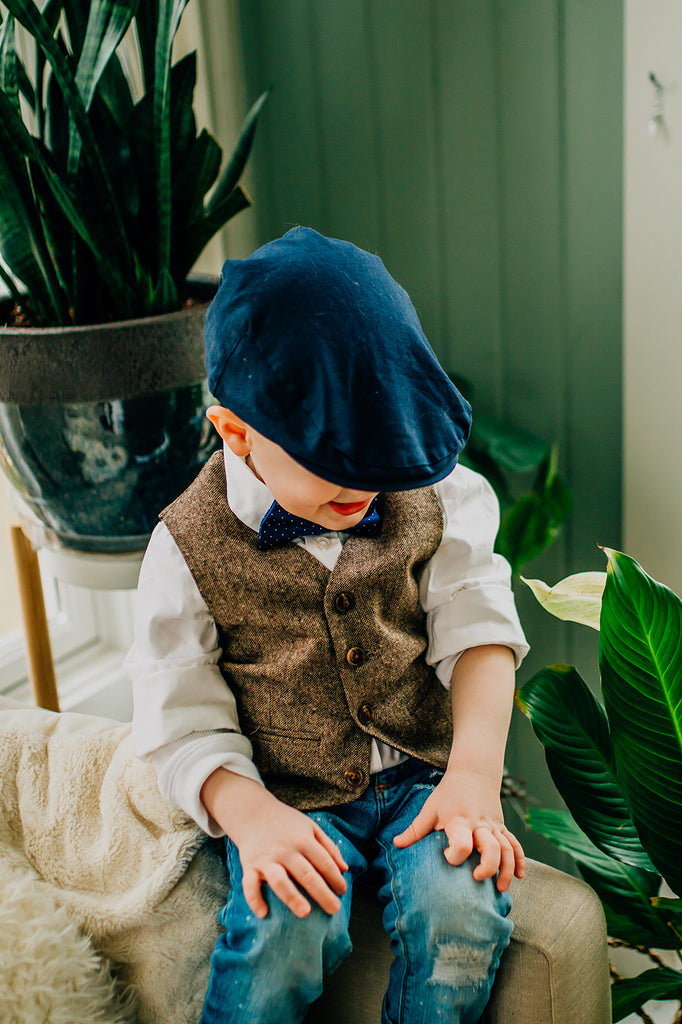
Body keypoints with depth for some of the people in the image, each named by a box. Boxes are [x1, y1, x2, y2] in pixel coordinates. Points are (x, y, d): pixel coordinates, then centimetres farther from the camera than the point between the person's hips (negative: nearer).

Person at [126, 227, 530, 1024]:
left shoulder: (432, 491, -1)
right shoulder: (190, 546, -8)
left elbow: (478, 627, -5)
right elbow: (182, 726, -6)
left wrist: (475, 773, -19)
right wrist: (250, 815, -25)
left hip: (427, 770, 2)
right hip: (291, 798, -1)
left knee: (460, 908, -26)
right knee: (285, 932, -30)